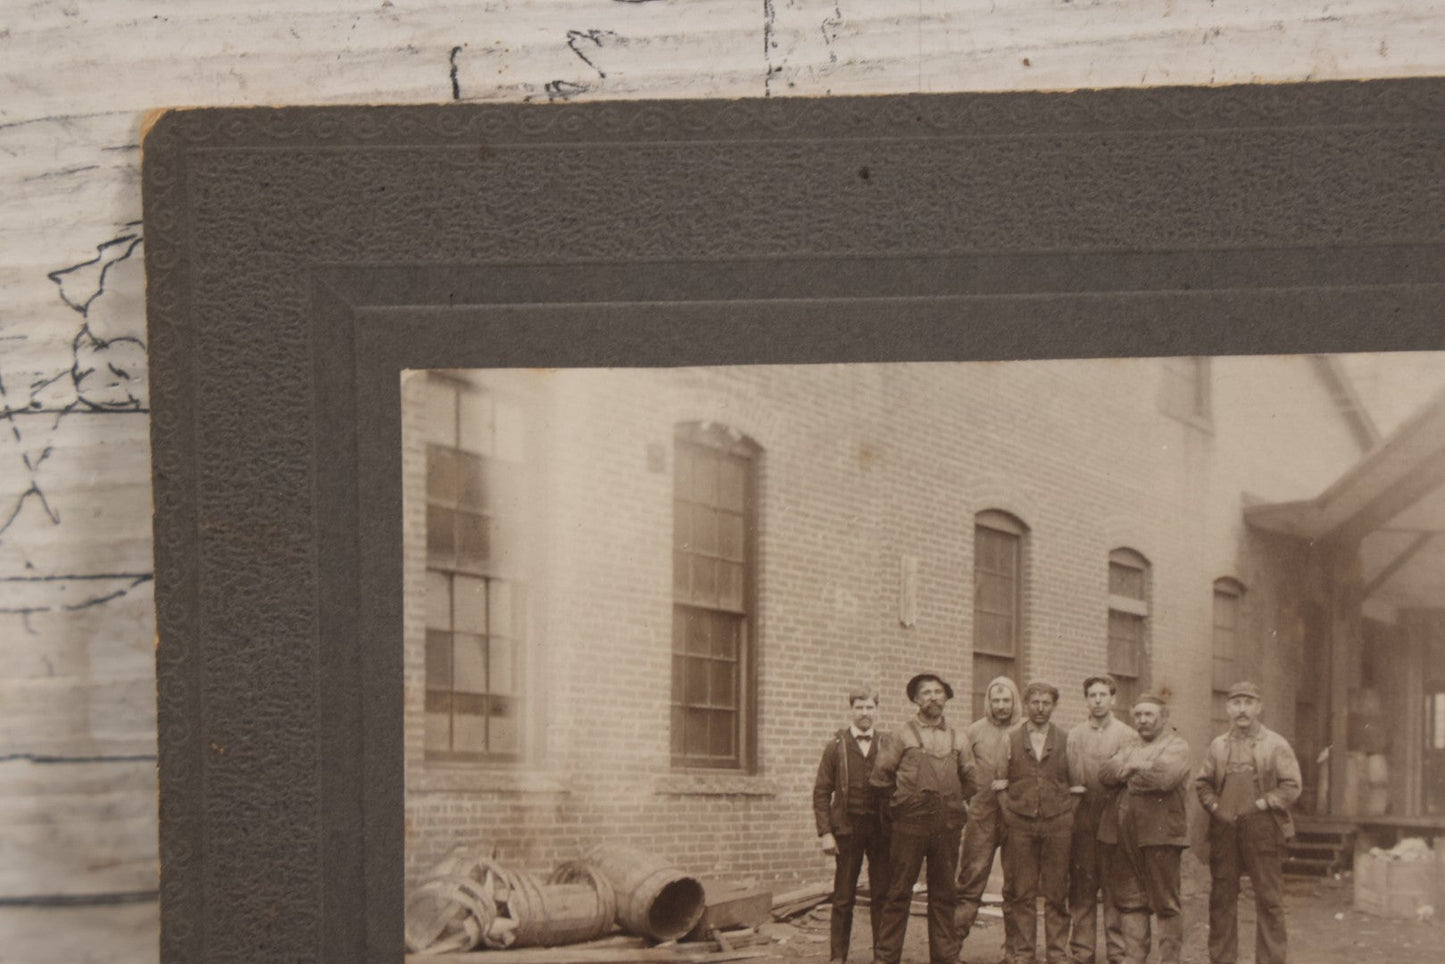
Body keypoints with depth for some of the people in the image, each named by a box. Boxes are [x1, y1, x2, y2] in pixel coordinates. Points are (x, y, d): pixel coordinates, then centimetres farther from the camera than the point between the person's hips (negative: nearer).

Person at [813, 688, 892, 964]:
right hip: (847, 828, -1)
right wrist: (825, 833, -5)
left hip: (881, 829, 1)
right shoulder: (836, 745, 4)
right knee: (843, 898, 2)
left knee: (882, 895, 2)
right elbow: (822, 791, 3)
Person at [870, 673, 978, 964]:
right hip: (910, 825, -3)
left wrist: (953, 803, 15)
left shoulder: (957, 740, 11)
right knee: (899, 892, -3)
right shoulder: (903, 736, 2)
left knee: (944, 894, 7)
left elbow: (970, 781, 22)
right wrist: (902, 800, 8)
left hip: (947, 827, 3)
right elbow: (881, 775, 6)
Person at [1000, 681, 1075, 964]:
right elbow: (1001, 783, 9)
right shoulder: (1010, 740, 8)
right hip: (1020, 824, 0)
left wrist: (1071, 819, 2)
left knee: (1057, 895, 2)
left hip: (1058, 825, 0)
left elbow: (1075, 785, 11)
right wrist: (1006, 816, 1)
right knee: (1021, 894, 1)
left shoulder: (1066, 741, 9)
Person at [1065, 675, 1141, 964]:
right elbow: (1066, 779, 13)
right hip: (1081, 822, 2)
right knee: (1081, 889, 3)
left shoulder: (1128, 736, 5)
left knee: (1116, 889, -2)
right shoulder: (1074, 736, 13)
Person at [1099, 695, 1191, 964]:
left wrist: (1128, 776, -4)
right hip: (1128, 836, 7)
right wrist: (1133, 767, -7)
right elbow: (1105, 773, 9)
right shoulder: (1130, 748, 23)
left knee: (1166, 904, -1)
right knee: (1129, 901, 6)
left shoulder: (1176, 746, 0)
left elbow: (1163, 776, -19)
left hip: (1161, 833, -7)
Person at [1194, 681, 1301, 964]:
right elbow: (1202, 782, 18)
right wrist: (1214, 806, 2)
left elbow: (1291, 786, -3)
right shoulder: (1218, 746, 12)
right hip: (1224, 830, 3)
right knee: (1221, 898, 6)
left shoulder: (1276, 744, 1)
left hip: (1263, 831, -3)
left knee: (1269, 900, -2)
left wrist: (1262, 804, -11)